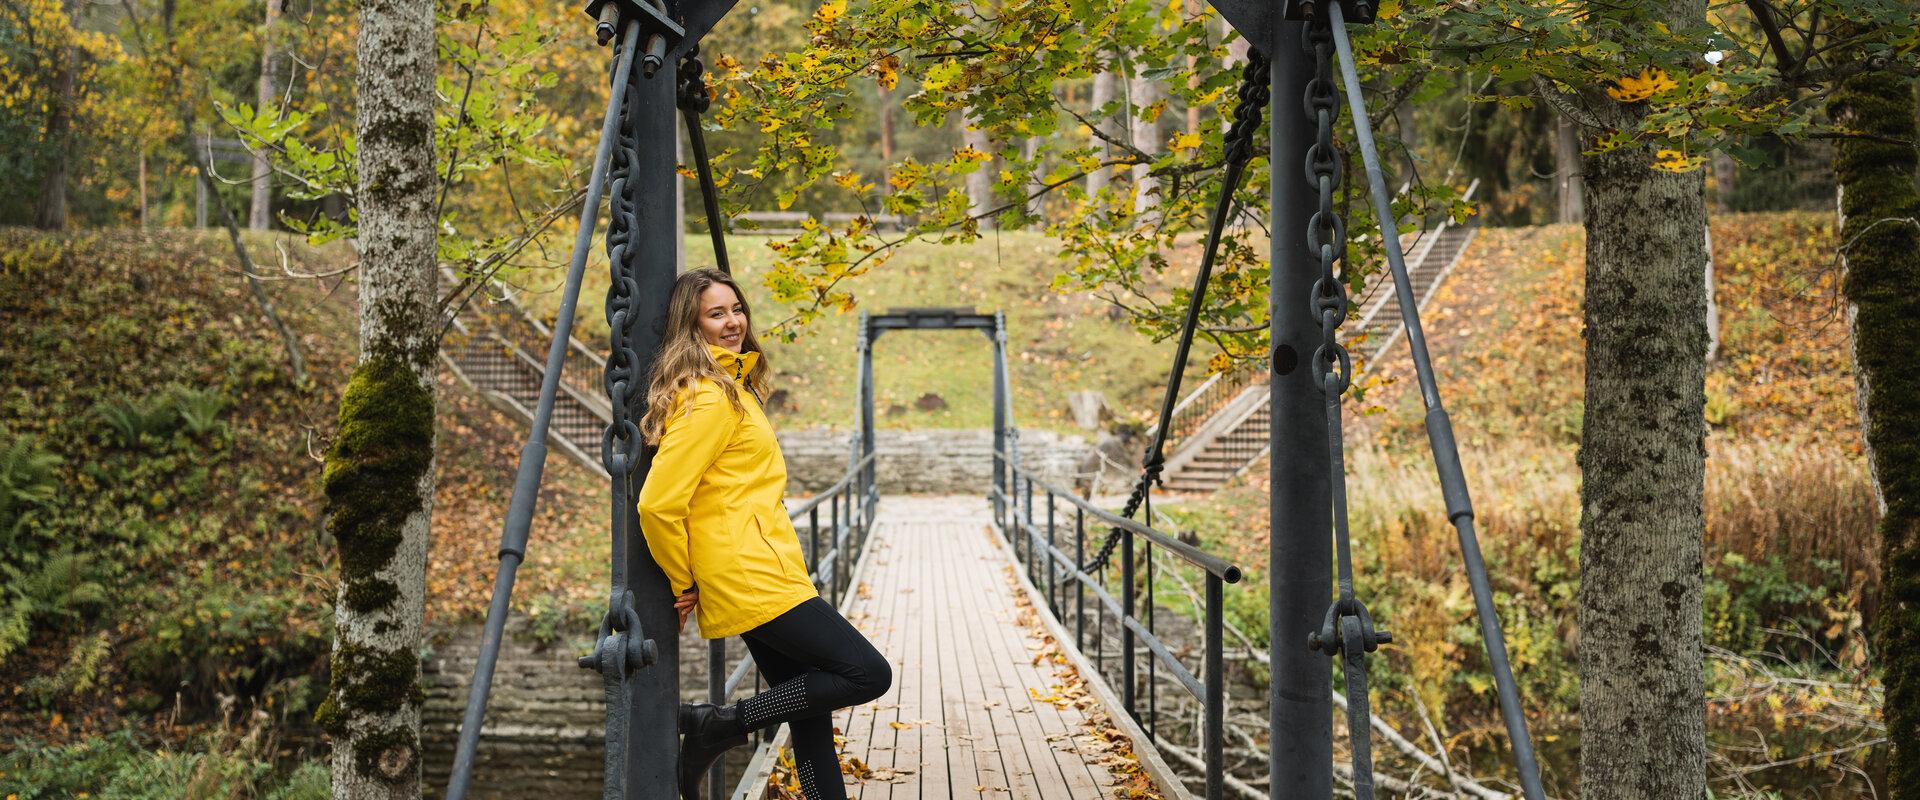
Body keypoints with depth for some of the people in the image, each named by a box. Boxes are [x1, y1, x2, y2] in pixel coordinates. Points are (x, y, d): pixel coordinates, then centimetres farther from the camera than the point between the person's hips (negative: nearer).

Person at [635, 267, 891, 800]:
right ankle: (722, 724, -4)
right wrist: (684, 584, -6)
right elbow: (658, 503, -19)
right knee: (867, 674, -8)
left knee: (811, 712, 10)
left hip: (753, 580, 10)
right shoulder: (709, 398, -14)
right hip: (755, 577, -10)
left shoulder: (733, 387, 18)